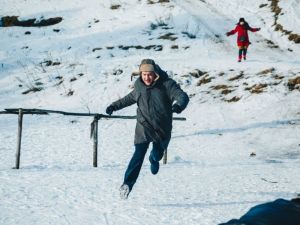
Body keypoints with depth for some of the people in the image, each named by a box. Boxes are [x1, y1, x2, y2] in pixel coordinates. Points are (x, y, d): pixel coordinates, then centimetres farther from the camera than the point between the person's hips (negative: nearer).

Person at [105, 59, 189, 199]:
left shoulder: (166, 84, -11)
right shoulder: (139, 86, 1)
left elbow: (182, 96, -23)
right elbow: (130, 98, 22)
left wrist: (178, 105, -45)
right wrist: (115, 106, 27)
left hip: (162, 128, 0)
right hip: (143, 128, 0)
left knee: (158, 154, 13)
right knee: (139, 155, -16)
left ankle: (154, 160, 52)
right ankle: (127, 184, -17)